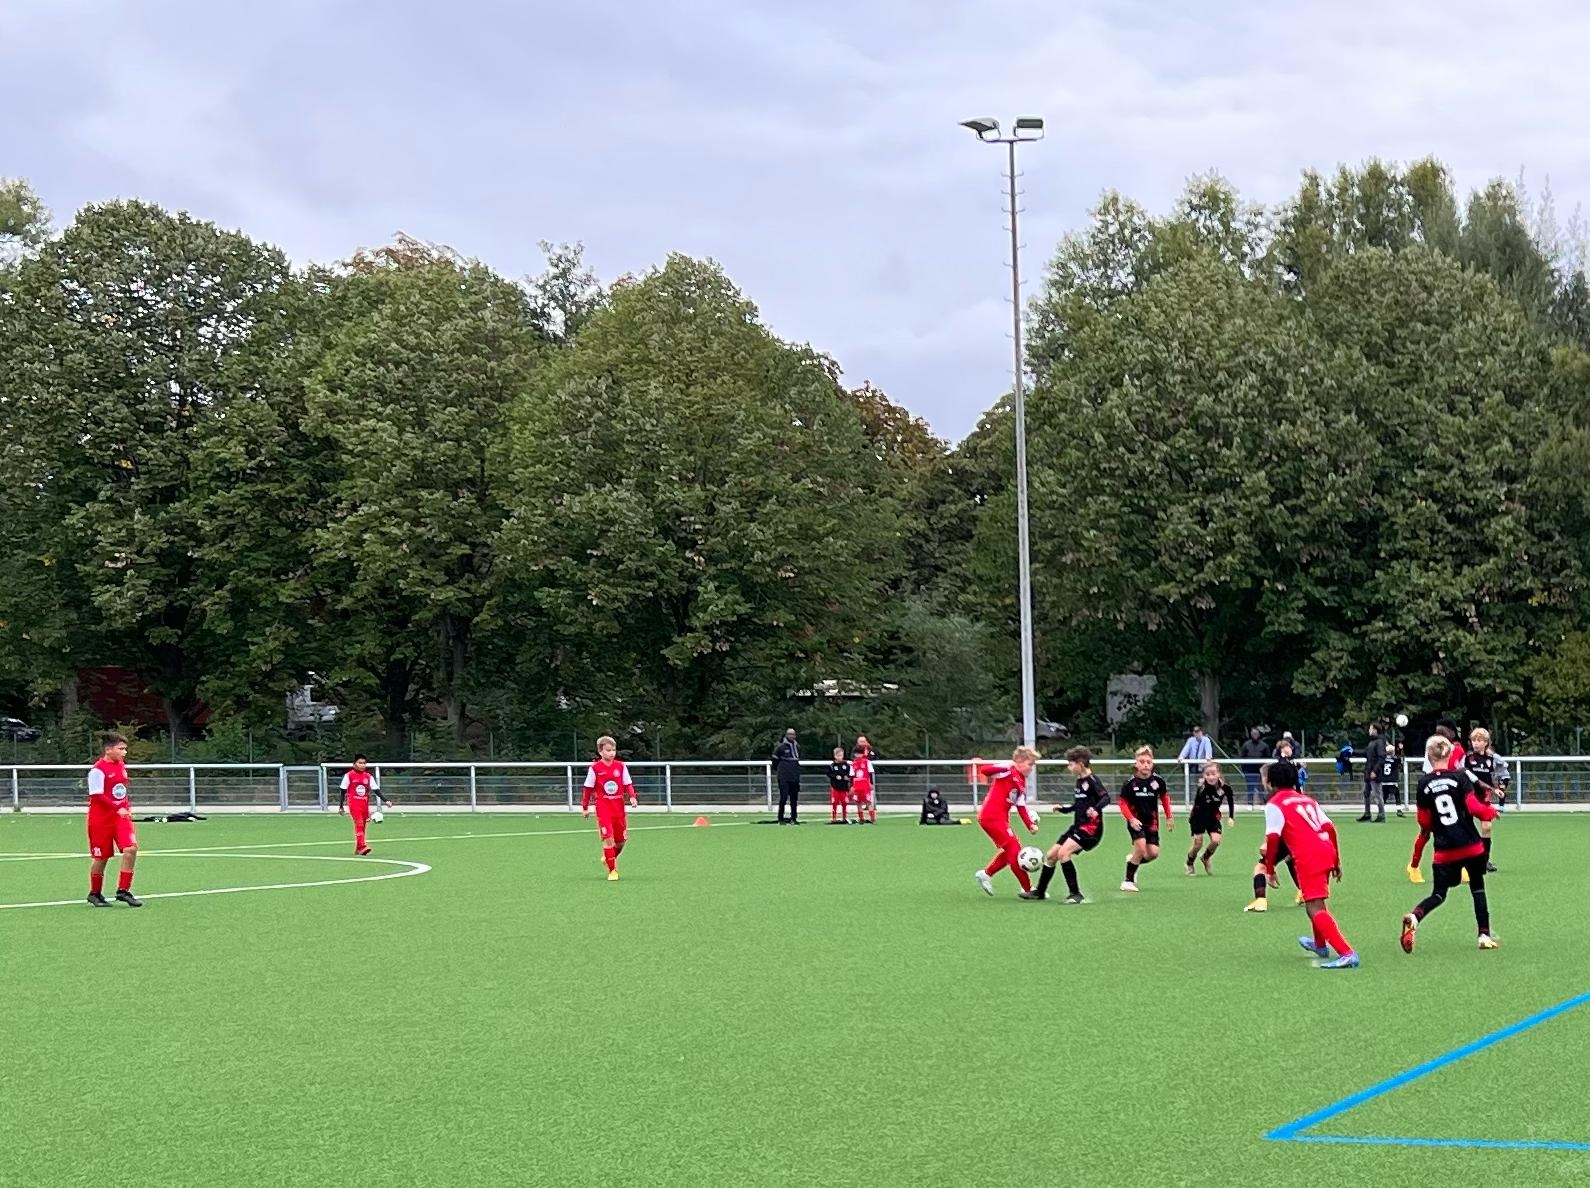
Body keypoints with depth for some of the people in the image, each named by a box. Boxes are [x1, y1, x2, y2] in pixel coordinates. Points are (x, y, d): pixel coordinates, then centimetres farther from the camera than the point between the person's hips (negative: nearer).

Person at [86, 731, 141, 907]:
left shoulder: (121, 765, 10)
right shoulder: (98, 769, -15)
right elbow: (97, 796, -20)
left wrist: (127, 807, 11)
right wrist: (118, 809, -25)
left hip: (121, 817, 6)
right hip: (101, 819, -6)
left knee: (131, 848, -13)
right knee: (100, 858, 4)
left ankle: (123, 891, -4)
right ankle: (95, 894, 23)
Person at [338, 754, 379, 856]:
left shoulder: (369, 776, 9)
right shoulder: (349, 775, -1)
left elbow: (376, 790, 8)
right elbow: (343, 791, 4)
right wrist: (341, 806, 3)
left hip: (365, 805, 5)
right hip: (354, 804, -5)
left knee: (362, 827, 7)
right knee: (359, 824, -18)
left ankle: (358, 848, 17)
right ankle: (362, 846, -26)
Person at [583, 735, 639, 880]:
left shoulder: (621, 766, 2)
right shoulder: (595, 768, -5)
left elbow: (627, 784, 6)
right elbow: (588, 788, 2)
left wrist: (632, 797, -12)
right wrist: (585, 807, 5)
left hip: (619, 807, 4)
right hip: (603, 808, -4)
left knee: (621, 839, 9)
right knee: (608, 838, -12)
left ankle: (610, 858, 37)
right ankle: (612, 870, -4)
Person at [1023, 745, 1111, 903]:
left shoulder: (1092, 780, -12)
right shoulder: (1080, 781, 15)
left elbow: (1106, 797, -25)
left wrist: (1095, 809, -42)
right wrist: (1063, 808, 17)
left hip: (1090, 827, -10)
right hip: (1077, 826, 10)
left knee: (1063, 853, -25)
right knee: (1051, 855, 11)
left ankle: (1076, 894, -18)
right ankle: (1040, 891, 27)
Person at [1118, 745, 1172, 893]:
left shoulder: (1157, 780, -6)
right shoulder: (1130, 783, -13)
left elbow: (1164, 797, 11)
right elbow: (1123, 803, -7)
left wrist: (1168, 817, 14)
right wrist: (1131, 819, -21)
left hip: (1151, 822, 4)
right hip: (1136, 822, -3)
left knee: (1153, 853, -4)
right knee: (1141, 846, -19)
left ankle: (1133, 860, 28)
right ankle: (1128, 880, -5)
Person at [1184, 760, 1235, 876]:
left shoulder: (1225, 787, -19)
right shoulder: (1201, 789, -29)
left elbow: (1231, 801, 3)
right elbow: (1197, 808, -26)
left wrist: (1231, 817, -1)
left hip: (1213, 816, 3)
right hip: (1199, 816, -3)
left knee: (1216, 840, -13)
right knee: (1198, 843, -7)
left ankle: (1206, 858, 18)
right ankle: (1189, 864, 22)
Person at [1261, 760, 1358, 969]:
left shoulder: (1274, 804, 3)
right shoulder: (1307, 799, 23)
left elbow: (1273, 839, -8)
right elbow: (1330, 828, 17)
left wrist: (1269, 870, 0)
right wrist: (1336, 861, 23)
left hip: (1308, 859, -8)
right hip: (1327, 851, 8)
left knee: (1315, 909, -11)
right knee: (1315, 902, 30)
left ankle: (1347, 953, -25)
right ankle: (1320, 945, 48)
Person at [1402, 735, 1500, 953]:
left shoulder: (1424, 783, 1)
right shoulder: (1460, 776, -6)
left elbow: (1425, 824, 6)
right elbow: (1475, 808, -13)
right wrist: (1491, 811, 10)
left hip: (1444, 850, 1)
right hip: (1471, 845, -1)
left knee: (1439, 893, 7)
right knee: (1478, 889, 17)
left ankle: (1414, 917, -21)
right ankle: (1484, 934, 16)